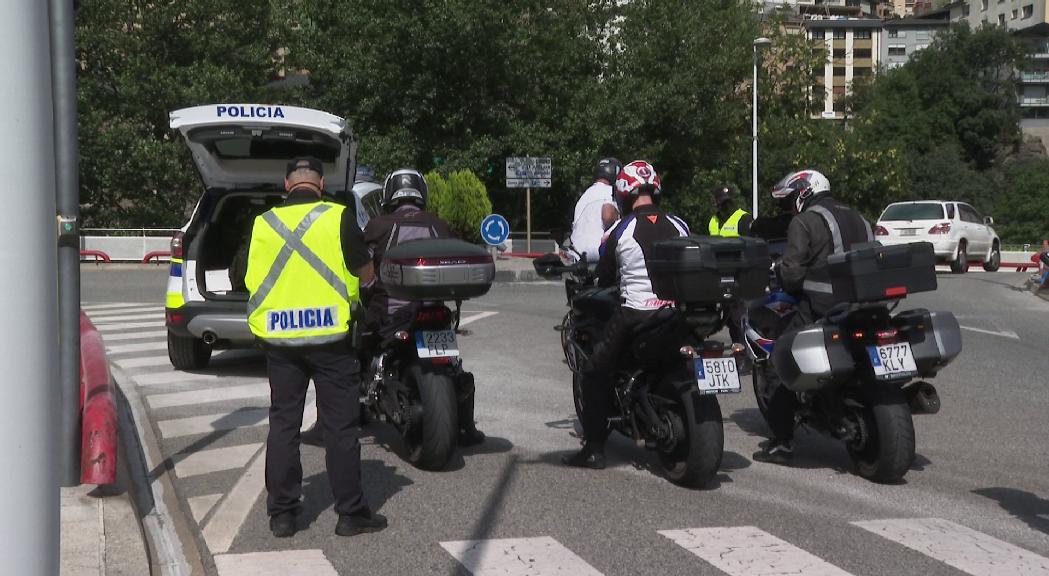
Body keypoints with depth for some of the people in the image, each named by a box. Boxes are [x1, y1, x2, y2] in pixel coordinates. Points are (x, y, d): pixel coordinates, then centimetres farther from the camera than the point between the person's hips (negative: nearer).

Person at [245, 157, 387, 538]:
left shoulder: (263, 223, 4)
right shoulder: (338, 218, -5)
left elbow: (252, 280, 10)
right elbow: (366, 273, 1)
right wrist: (363, 278, 23)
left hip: (279, 339, 3)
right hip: (330, 336, -3)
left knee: (283, 424, 10)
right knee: (341, 427, 4)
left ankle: (281, 513, 13)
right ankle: (351, 513, 8)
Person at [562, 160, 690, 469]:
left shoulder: (621, 231, -6)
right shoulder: (680, 226, 4)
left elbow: (604, 277, 3)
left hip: (634, 315, -4)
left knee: (594, 373, 8)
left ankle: (594, 447, 4)